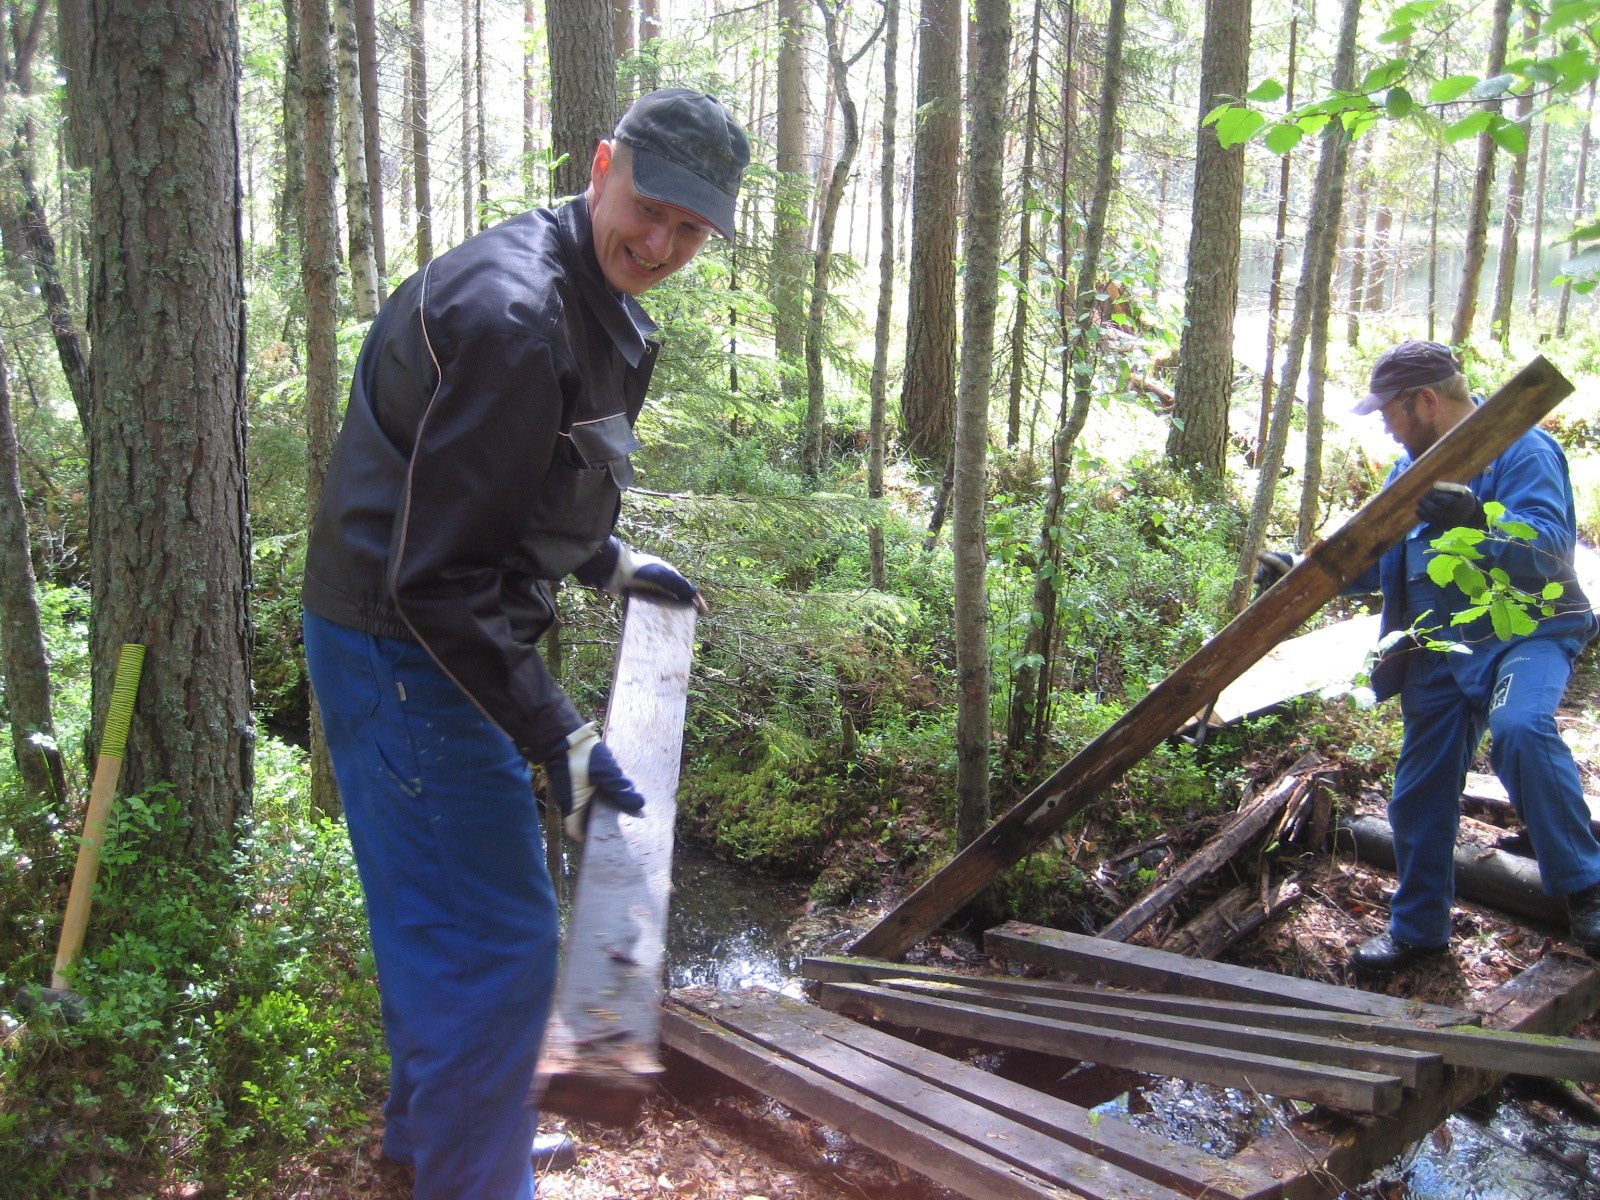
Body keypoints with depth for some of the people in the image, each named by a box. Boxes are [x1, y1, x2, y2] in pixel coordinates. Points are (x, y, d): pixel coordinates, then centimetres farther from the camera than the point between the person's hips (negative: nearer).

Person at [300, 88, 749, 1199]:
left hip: (445, 638, 11)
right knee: (496, 938, -3)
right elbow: (439, 573, -27)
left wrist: (611, 562, 22)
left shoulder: (601, 311, 8)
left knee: (441, 913, 25)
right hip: (404, 649, -11)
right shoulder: (511, 316, -26)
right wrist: (559, 739, -25)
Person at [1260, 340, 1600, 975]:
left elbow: (1549, 547, -25)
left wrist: (1478, 521, -42)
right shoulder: (1412, 468, 14)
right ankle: (1418, 927, 27)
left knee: (1520, 729, -36)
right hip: (1440, 649, 7)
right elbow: (1375, 559, 22)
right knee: (1420, 796, 9)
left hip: (1524, 632, -7)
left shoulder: (1521, 448, -11)